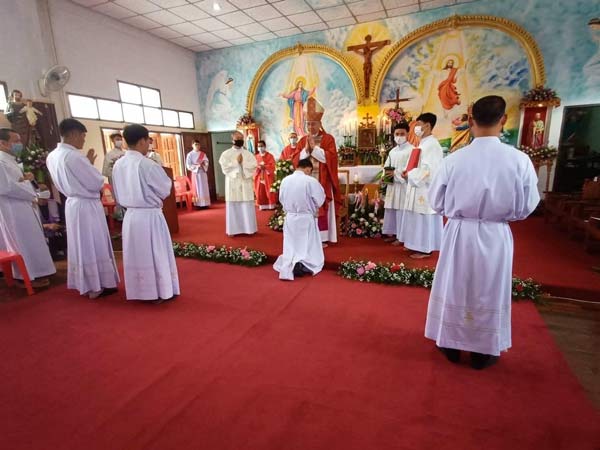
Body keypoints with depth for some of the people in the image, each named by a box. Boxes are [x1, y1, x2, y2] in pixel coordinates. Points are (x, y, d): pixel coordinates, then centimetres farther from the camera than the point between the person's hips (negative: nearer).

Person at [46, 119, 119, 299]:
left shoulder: (52, 156, 7)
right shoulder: (74, 156, -21)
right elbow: (97, 183, -17)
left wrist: (87, 164, 11)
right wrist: (91, 164, 1)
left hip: (72, 203, 9)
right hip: (87, 205, -9)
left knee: (80, 244, 16)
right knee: (93, 245, 2)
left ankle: (85, 284, 27)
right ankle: (96, 287, 13)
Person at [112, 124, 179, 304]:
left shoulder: (118, 165, 2)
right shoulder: (147, 164, -17)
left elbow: (118, 194, 10)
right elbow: (166, 189, -7)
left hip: (130, 215, 6)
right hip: (150, 215, -6)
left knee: (136, 255, 15)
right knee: (156, 254, 7)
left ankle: (140, 292, 28)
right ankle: (161, 292, 18)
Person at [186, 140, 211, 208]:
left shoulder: (203, 154, 10)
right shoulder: (190, 155, 0)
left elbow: (207, 162, 6)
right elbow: (188, 166, -7)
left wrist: (203, 165, -15)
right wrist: (197, 166, -17)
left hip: (203, 173, 3)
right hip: (195, 173, -3)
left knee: (204, 188, 2)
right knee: (197, 188, -3)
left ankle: (205, 204, 6)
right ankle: (199, 204, -1)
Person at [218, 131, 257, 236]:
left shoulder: (248, 154, 9)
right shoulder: (226, 154, 3)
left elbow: (254, 166, -4)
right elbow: (225, 167, -9)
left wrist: (243, 163, -13)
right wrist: (236, 161, -10)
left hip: (246, 183, 2)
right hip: (233, 184, -1)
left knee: (248, 207, 3)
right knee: (233, 207, 1)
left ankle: (249, 228, 13)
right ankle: (233, 229, 9)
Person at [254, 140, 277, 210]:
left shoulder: (270, 156, 0)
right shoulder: (256, 156, 11)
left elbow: (272, 166, -8)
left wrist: (265, 167, -21)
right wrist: (258, 167, -13)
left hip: (268, 176, -3)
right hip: (259, 176, 3)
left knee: (270, 191, -3)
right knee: (260, 192, 1)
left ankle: (272, 205, 5)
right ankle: (262, 206, 9)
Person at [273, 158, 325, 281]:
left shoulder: (285, 180, -3)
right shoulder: (311, 181, -15)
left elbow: (281, 199, 7)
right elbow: (320, 200, -7)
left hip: (290, 218, 3)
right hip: (306, 219, -3)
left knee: (291, 249, 15)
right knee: (310, 249, 10)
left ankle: (290, 264, -10)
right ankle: (303, 265, -14)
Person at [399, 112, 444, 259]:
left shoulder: (431, 144, -15)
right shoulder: (422, 144, 16)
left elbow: (428, 169, -23)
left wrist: (410, 175, -14)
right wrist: (408, 173, 6)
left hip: (426, 190, -10)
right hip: (418, 188, 10)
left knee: (425, 219, -3)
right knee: (418, 219, 14)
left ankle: (426, 249, 6)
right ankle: (418, 245, 24)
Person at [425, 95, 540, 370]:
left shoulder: (453, 159, -12)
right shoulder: (520, 160, -11)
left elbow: (437, 203, -3)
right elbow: (526, 208, -2)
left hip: (459, 234, 0)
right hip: (496, 236, 1)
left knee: (454, 289, 16)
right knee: (490, 292, 17)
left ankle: (451, 345, 32)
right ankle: (483, 352, 32)